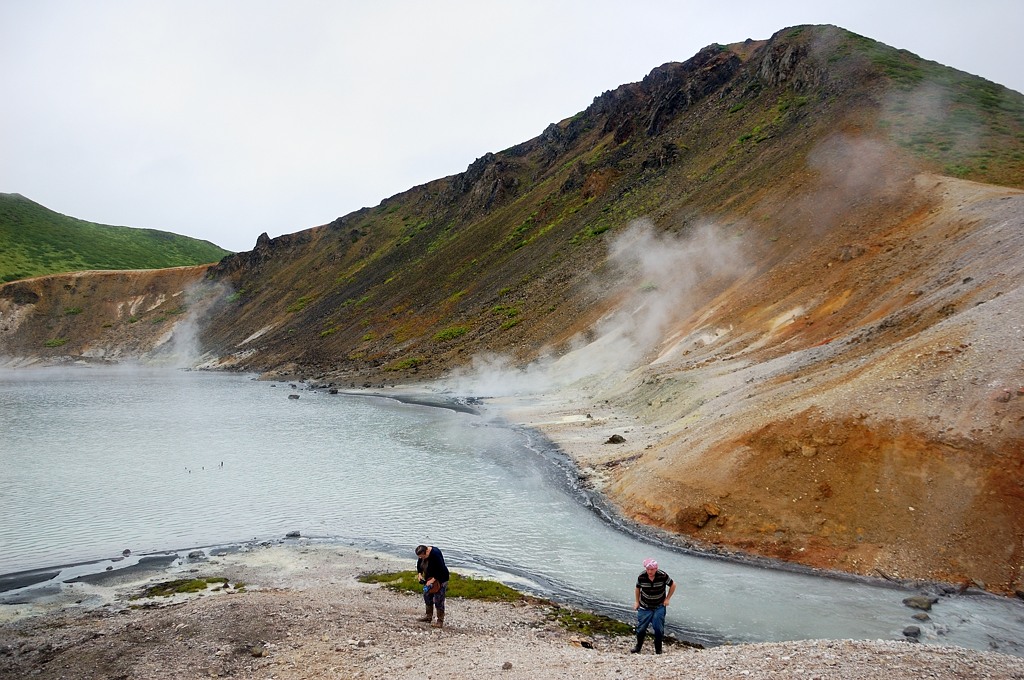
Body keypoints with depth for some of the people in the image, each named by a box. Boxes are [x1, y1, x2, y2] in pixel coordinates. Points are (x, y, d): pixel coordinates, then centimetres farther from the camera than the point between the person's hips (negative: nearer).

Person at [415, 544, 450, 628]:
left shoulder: (435, 554, -31)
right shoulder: (421, 554, -7)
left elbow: (441, 569, -30)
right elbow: (419, 565, 11)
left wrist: (433, 580, -28)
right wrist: (420, 574, -3)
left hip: (440, 579, -8)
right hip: (429, 578, 8)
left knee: (439, 600, -6)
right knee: (427, 596, 14)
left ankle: (440, 621, -2)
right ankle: (428, 617, 26)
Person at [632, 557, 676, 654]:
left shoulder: (663, 576, -20)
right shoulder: (641, 577, -16)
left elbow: (673, 585, -3)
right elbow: (638, 588, 5)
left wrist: (667, 599, -2)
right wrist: (637, 602, 8)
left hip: (659, 607, -1)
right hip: (644, 607, 1)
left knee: (659, 629, -3)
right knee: (641, 628, 1)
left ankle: (658, 649, 17)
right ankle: (638, 647, 24)